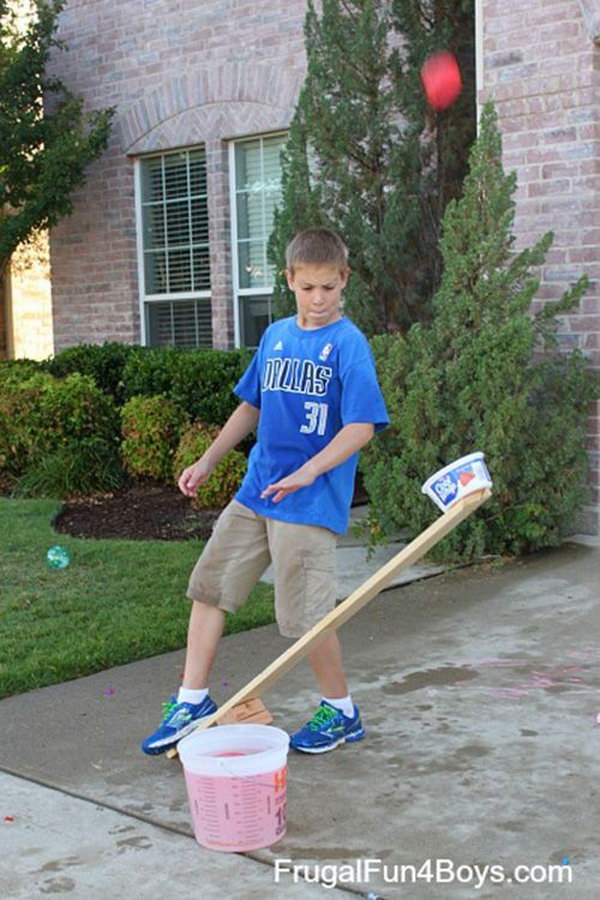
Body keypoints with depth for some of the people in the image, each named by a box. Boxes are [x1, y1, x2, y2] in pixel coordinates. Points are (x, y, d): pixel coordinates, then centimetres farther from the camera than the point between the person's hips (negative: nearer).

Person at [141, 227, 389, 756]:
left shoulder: (349, 344, -10)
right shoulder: (276, 336, 10)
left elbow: (362, 425, -16)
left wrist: (309, 471, -28)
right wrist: (208, 461, 16)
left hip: (311, 500, -7)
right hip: (255, 490, 7)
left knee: (306, 614, -2)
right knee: (209, 586, 9)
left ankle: (342, 712, 20)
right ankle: (193, 701, 21)